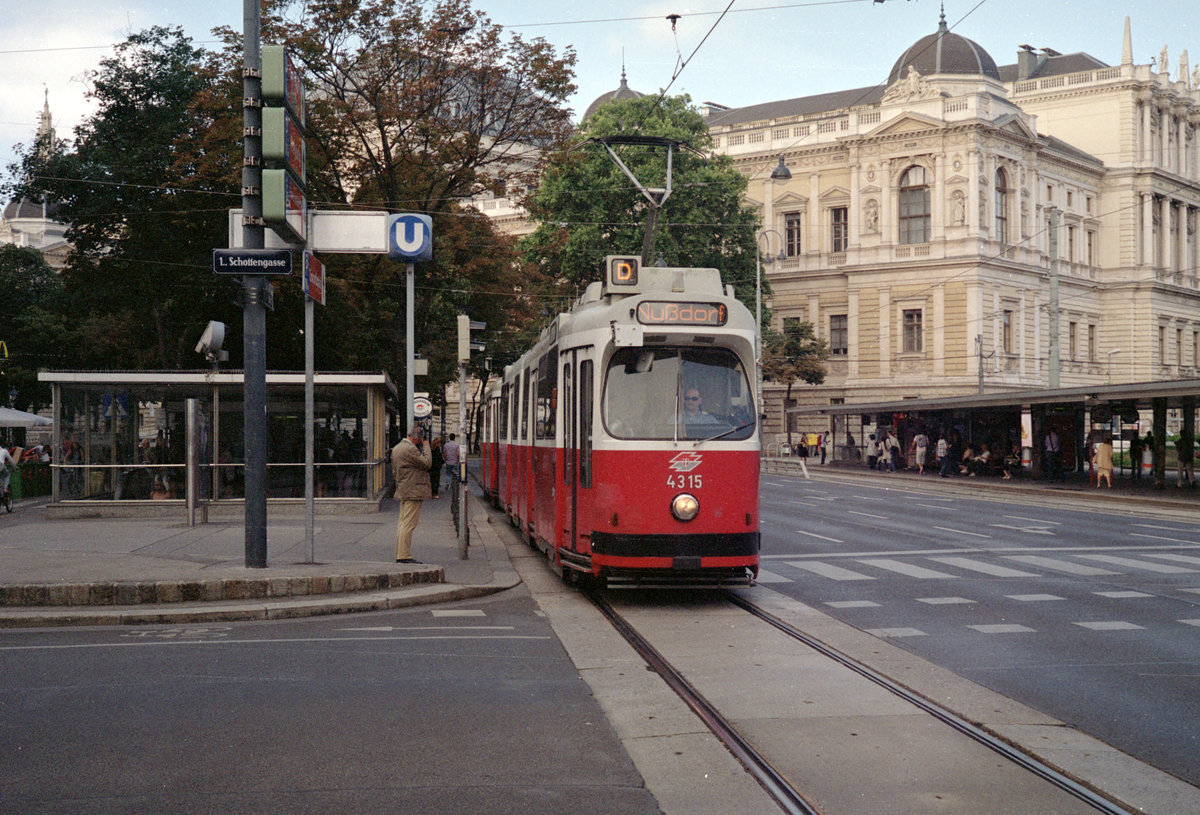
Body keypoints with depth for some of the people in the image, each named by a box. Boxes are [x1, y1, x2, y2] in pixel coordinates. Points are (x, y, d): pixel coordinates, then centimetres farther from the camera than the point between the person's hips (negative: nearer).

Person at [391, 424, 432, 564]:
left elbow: (394, 471, 21)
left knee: (402, 523, 13)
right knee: (408, 524, -9)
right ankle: (404, 555, -10)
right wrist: (426, 447, -4)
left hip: (403, 491, 10)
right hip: (413, 492, -10)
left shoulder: (396, 448, 15)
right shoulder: (410, 449, -17)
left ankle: (400, 554, 16)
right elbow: (427, 463, -14)